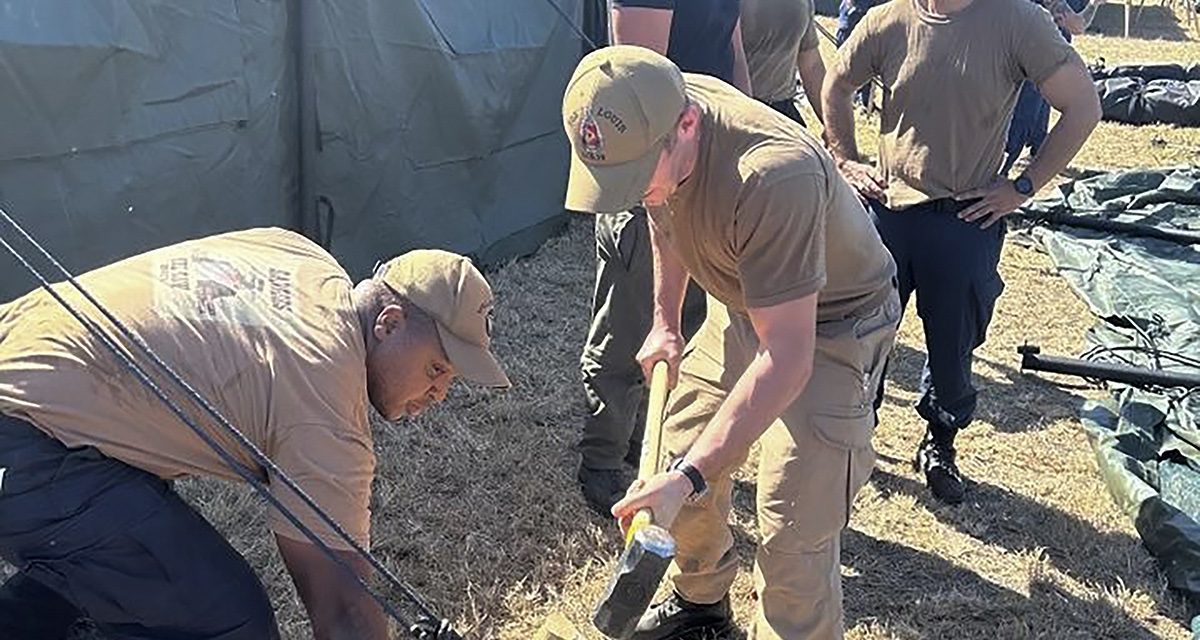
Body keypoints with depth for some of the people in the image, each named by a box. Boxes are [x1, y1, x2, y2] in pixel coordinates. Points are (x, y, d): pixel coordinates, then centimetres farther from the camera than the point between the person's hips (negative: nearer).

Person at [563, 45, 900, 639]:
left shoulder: (775, 175, -41)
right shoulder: (654, 120, -17)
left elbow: (787, 360, -38)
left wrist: (687, 478, -40)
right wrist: (665, 321, 9)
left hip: (831, 325, -7)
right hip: (741, 305, 7)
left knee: (792, 539, -10)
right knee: (677, 451, 12)